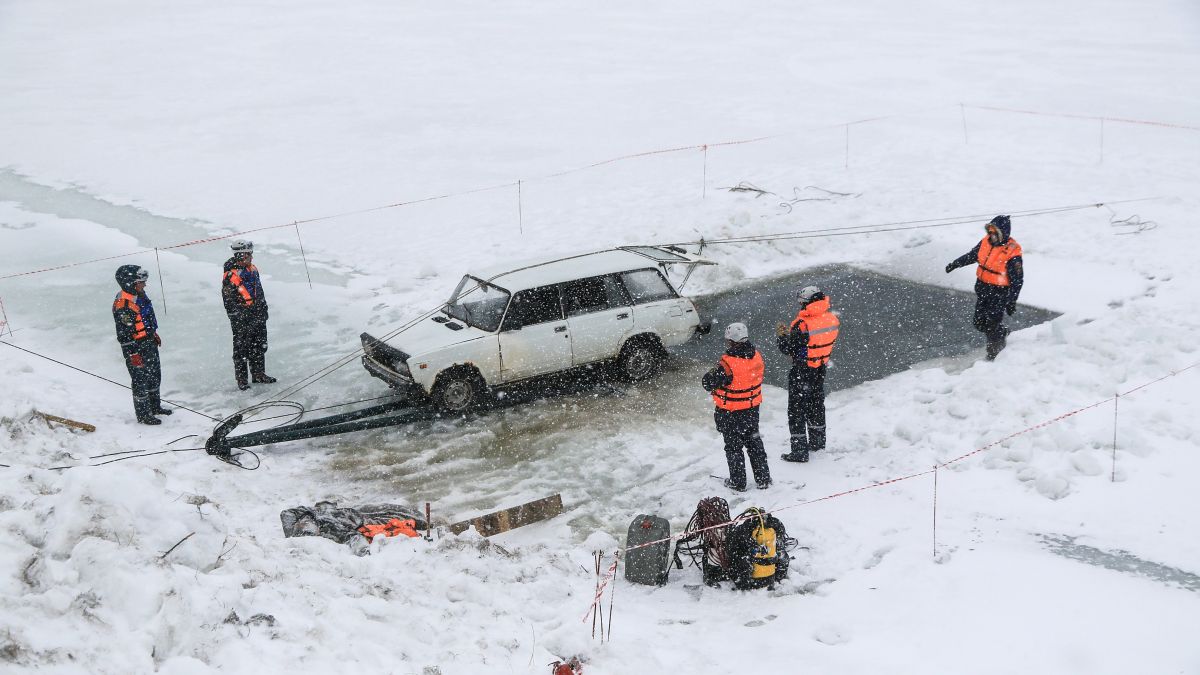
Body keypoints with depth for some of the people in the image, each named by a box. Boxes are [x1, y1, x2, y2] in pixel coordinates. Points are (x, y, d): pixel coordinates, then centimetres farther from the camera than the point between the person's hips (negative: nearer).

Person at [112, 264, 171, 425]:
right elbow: (124, 333, -24)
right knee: (140, 381, 4)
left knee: (155, 375, 22)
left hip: (150, 343, 9)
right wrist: (133, 354, -22)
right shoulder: (123, 305, -26)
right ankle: (143, 414, 18)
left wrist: (154, 333, 26)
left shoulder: (140, 295, 2)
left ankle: (155, 406, 40)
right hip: (136, 347, -9)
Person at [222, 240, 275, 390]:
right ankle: (241, 378, 12)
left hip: (258, 316, 8)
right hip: (242, 320, -8)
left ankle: (258, 373, 28)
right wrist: (238, 318, -17)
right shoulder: (231, 276, -17)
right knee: (241, 348, 2)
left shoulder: (253, 269, 8)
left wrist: (264, 309, 18)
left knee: (260, 346, 15)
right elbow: (229, 300, -16)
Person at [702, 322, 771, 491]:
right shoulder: (756, 356, -8)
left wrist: (714, 372, -5)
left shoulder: (728, 364, -30)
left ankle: (737, 482, 23)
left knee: (733, 447, 12)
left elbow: (708, 383, -24)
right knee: (754, 443, 21)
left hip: (731, 414, -6)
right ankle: (763, 479, 29)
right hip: (752, 409, 6)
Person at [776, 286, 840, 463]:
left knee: (797, 410, 5)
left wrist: (782, 336, -1)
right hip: (820, 369, 7)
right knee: (816, 405, 25)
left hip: (801, 373, -7)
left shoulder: (802, 325, -26)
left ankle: (800, 451, 8)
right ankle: (818, 442, 40)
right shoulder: (833, 319, -5)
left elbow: (789, 350, -20)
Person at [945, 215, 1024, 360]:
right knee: (979, 322, 15)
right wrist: (955, 264, 16)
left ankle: (993, 356, 20)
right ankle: (1002, 332, 43)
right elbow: (972, 255, 16)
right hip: (982, 287, 7)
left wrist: (1011, 302, -16)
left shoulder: (1012, 253, -23)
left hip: (999, 292, -7)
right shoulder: (987, 241, -4)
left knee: (993, 325, 1)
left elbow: (1017, 280, -17)